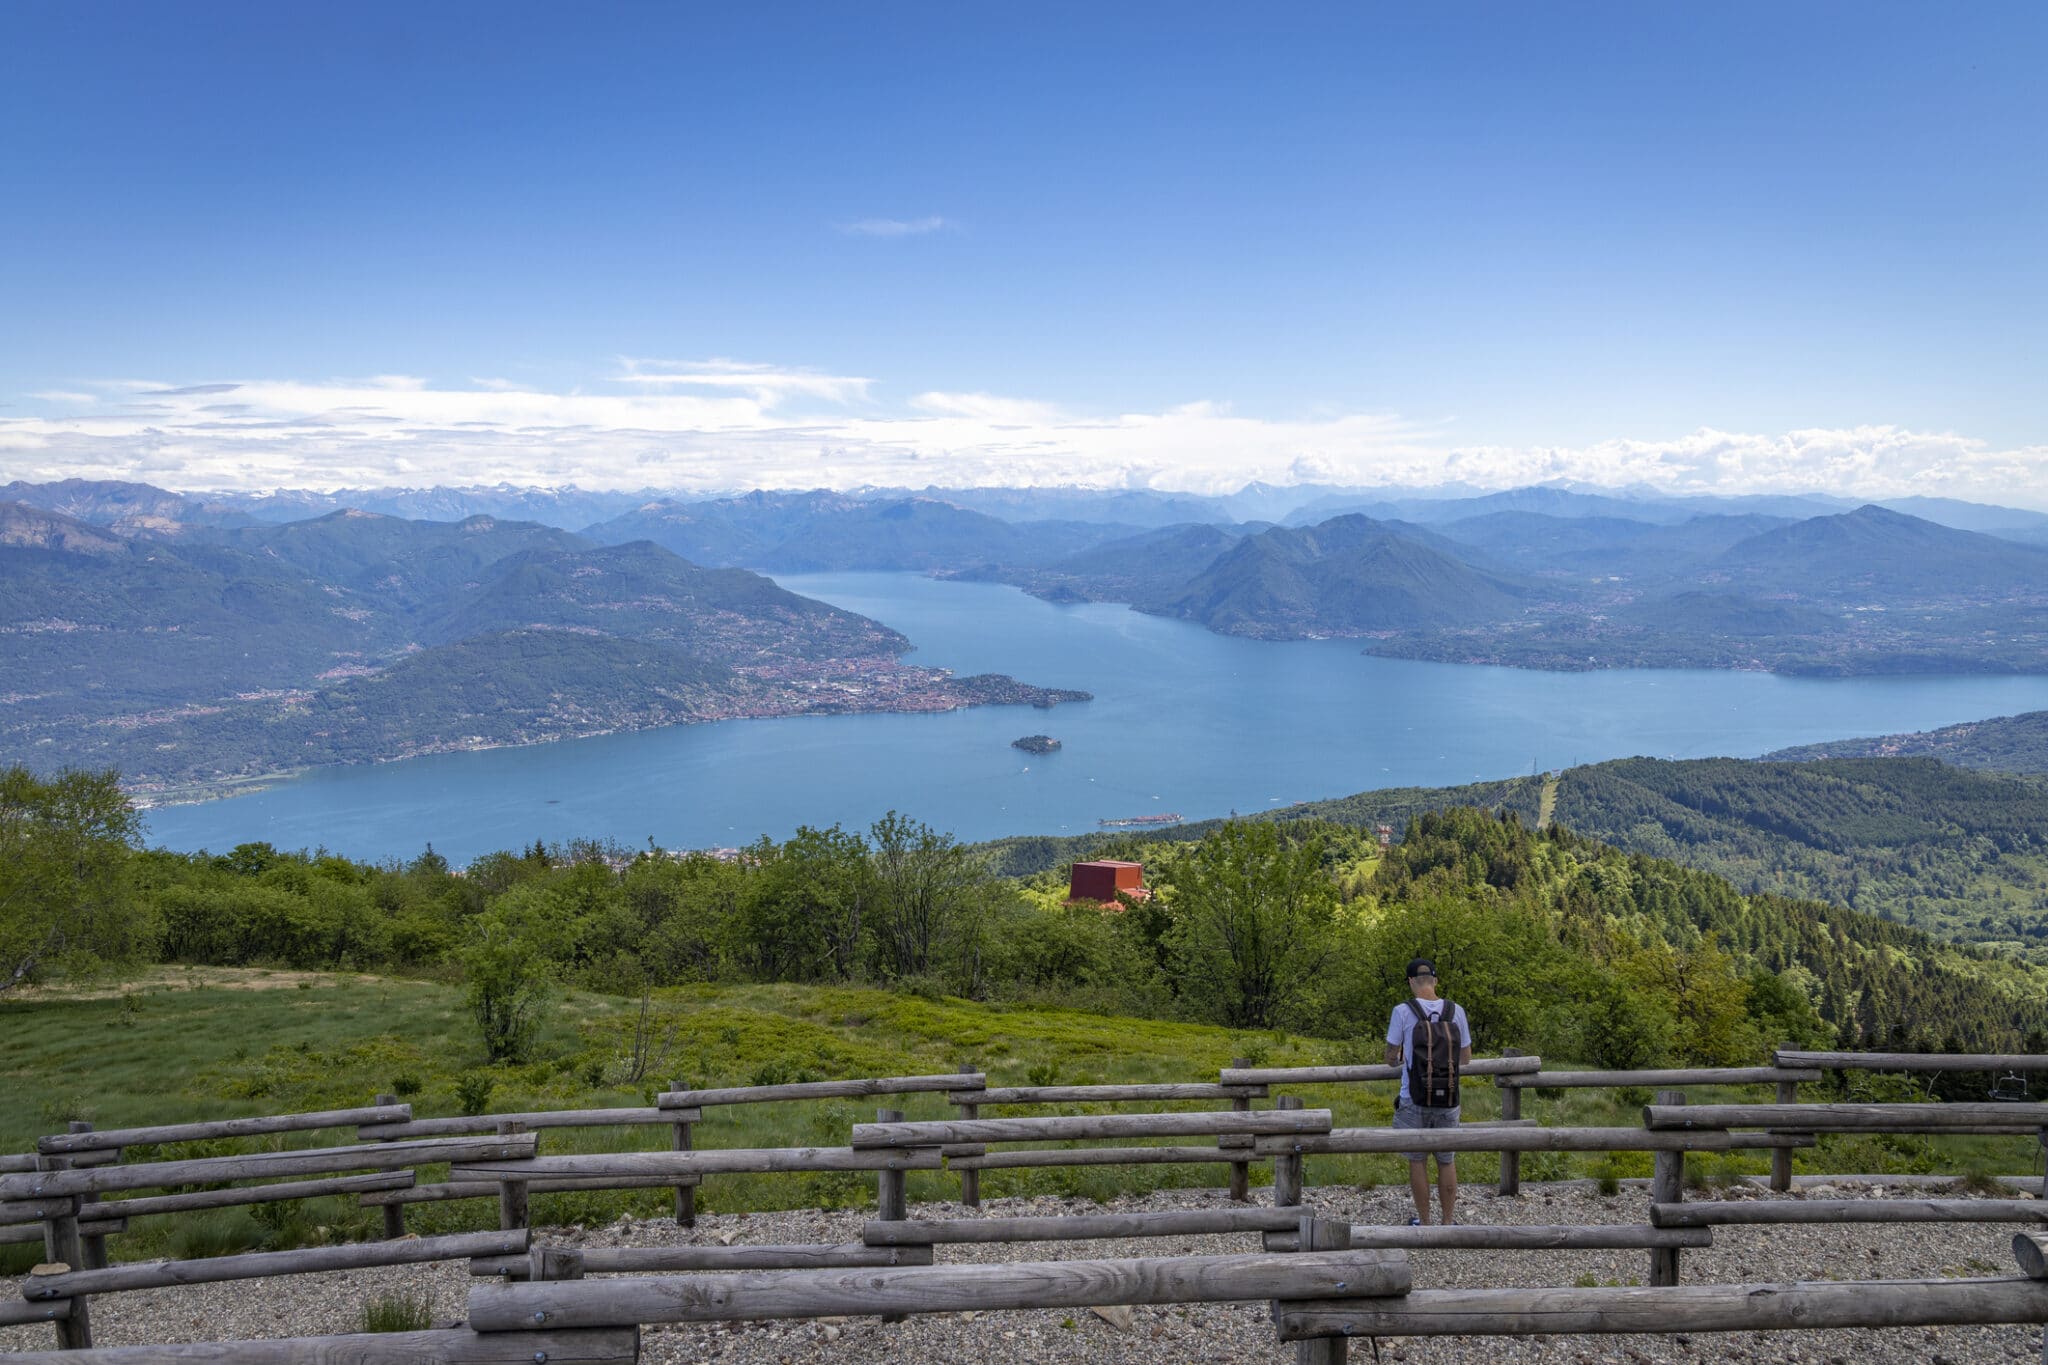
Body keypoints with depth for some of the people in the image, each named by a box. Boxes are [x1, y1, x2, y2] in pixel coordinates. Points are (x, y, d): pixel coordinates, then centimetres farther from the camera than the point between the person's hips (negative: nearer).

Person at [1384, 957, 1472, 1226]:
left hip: (1413, 1100, -2)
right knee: (1447, 1161, 17)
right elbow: (1466, 1059, 7)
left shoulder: (1403, 1011, -12)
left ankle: (1424, 1221, 22)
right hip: (1447, 1101, 2)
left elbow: (1391, 1058, -3)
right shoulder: (1456, 1012, -4)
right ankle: (1448, 1221, 25)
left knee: (1417, 1160, 13)